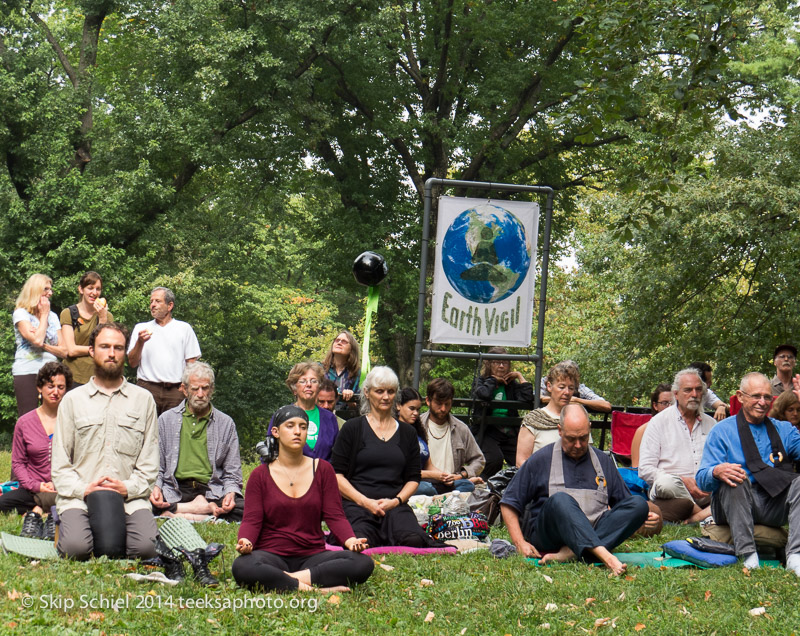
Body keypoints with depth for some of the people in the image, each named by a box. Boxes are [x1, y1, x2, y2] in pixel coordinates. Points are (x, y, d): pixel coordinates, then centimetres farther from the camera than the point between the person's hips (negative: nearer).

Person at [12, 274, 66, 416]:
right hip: (27, 373, -5)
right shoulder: (21, 314, 0)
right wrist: (44, 315, -1)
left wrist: (43, 345, -8)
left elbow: (64, 351, 10)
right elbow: (37, 340, -15)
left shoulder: (53, 316, 17)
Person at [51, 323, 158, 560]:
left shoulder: (143, 399, 14)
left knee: (146, 547, -27)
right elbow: (60, 462, 9)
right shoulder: (73, 400, 13)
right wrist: (82, 488, -9)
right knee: (75, 548, -29)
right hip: (80, 496, 0)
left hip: (129, 497, 1)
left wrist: (128, 487, -8)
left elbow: (150, 463, 10)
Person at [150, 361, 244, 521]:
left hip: (212, 491, 0)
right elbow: (156, 468, 14)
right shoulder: (166, 420, 14)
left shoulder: (226, 424, 14)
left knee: (242, 508, -33)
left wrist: (230, 494, -8)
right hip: (174, 491, 0)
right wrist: (156, 487, -8)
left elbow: (232, 473, 13)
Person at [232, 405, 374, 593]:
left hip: (313, 555, 2)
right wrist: (245, 541, -24)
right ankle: (315, 589, -32)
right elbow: (251, 520, 0)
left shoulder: (322, 469, 10)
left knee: (363, 563, -27)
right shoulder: (260, 475, 6)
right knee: (243, 567, -38)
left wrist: (351, 541, -16)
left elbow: (335, 515, 4)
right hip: (272, 555, -2)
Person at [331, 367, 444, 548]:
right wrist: (366, 502, -11)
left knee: (413, 539, -31)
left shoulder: (407, 433, 19)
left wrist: (396, 501, -5)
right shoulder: (352, 428, 8)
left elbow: (413, 478, 16)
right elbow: (337, 475, 2)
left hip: (395, 506, 3)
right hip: (356, 505, -3)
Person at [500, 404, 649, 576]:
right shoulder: (541, 460, 9)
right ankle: (605, 556, -54)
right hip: (547, 534, -3)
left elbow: (626, 503, 25)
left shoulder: (604, 461, 20)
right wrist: (520, 543, -3)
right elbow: (508, 503, 8)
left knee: (639, 504, -19)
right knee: (560, 500, -34)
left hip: (596, 532, 4)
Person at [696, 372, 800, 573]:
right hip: (736, 503, -3)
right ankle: (747, 553, -38)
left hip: (775, 507, 3)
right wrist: (717, 472, -28)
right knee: (734, 477, -32)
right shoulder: (721, 431, 7)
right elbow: (702, 479, -3)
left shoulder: (783, 429, 18)